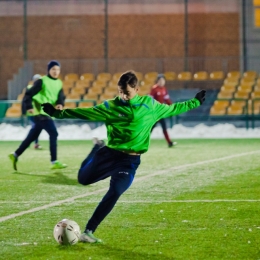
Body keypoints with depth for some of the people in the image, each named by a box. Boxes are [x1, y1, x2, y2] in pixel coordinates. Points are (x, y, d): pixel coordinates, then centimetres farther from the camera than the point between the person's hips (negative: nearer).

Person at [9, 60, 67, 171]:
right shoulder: (42, 81, -9)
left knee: (32, 136, 12)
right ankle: (54, 162, -14)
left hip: (49, 113, 8)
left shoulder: (59, 83, 13)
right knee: (53, 133, -15)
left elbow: (61, 96, 6)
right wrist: (29, 107, -24)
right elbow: (28, 94, -11)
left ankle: (15, 155, 23)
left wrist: (60, 103, -16)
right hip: (41, 112, -8)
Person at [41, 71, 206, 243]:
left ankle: (89, 232, -11)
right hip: (110, 153, 1)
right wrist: (58, 113, -14)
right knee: (84, 179, 9)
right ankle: (98, 149, 39)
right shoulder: (111, 107, -6)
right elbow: (84, 112, -6)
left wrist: (195, 102, 21)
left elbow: (172, 109, 17)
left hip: (130, 160, -1)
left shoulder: (150, 105, 1)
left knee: (115, 193, -16)